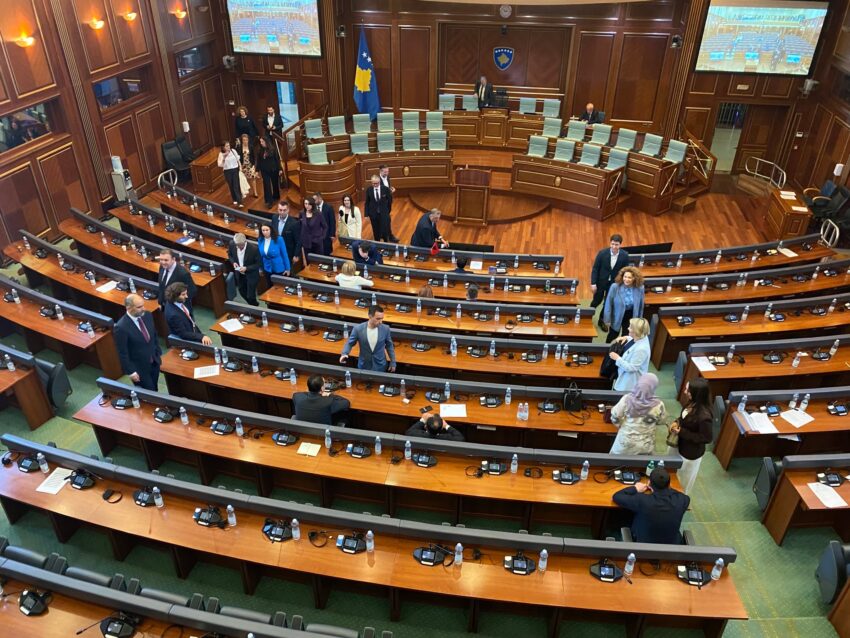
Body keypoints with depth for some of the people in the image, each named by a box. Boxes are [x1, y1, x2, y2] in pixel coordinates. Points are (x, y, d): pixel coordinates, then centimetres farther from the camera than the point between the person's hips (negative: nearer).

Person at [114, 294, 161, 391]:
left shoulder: (147, 315, -7)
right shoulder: (121, 327, -26)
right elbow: (122, 353, -18)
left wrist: (159, 353, 14)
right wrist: (130, 372, -14)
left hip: (154, 362, 6)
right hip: (139, 368, -6)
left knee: (154, 391, 20)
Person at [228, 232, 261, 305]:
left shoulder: (254, 249, -29)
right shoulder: (232, 245, -17)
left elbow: (258, 264, -17)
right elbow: (230, 255, 5)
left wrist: (246, 268, -29)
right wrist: (233, 262, -14)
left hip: (251, 275, -5)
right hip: (239, 274, 5)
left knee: (250, 295, 2)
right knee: (242, 292, 21)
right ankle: (254, 304, 48)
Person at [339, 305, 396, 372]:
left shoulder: (385, 329, -14)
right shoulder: (358, 328, -18)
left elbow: (389, 345, 1)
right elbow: (350, 343, -4)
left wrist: (393, 362, 4)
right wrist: (344, 354, -24)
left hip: (380, 366, 0)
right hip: (364, 366, 0)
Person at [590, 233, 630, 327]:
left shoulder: (624, 255, -15)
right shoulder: (602, 253, -20)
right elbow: (595, 268, -13)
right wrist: (593, 283, -14)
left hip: (614, 283, 2)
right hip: (601, 281, -2)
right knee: (597, 300, 13)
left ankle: (602, 321, 35)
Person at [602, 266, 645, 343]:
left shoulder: (640, 288, -16)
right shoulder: (615, 287, -24)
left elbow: (641, 305, -2)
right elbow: (608, 304, -16)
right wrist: (607, 319, -13)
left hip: (631, 316, 2)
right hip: (617, 315, -2)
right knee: (613, 335, 18)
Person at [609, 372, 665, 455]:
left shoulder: (627, 399, -22)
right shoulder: (658, 405, -21)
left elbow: (615, 417, -11)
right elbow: (659, 421, -2)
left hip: (625, 441, 0)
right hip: (645, 445, 0)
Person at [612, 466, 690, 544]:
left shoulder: (642, 500, -31)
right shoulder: (680, 500, -23)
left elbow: (617, 496, -14)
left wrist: (635, 488, 0)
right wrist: (666, 488, 9)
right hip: (673, 545, 2)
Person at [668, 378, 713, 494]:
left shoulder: (704, 416, -37)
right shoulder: (691, 403, -14)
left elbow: (706, 438, -25)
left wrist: (682, 432, -27)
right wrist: (676, 422, -13)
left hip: (691, 452, -7)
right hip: (679, 443, 7)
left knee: (683, 480, 20)